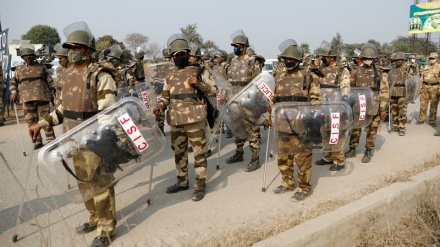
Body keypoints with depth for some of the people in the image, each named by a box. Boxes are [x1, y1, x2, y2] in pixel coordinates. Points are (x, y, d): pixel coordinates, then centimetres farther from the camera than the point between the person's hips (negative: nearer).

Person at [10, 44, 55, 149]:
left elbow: (50, 82, 10)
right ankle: (38, 142, 15)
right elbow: (13, 82, 21)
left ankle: (51, 141, 4)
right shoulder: (19, 69, 14)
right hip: (27, 99, 2)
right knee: (31, 122, 4)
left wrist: (52, 94, 5)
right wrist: (14, 92, 4)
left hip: (42, 98, -2)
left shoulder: (42, 67, 10)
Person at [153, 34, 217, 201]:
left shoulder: (199, 71, 1)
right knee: (179, 152, 16)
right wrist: (160, 105, -3)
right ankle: (182, 182, 32)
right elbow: (166, 97, 19)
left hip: (194, 120, -5)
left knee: (199, 153, 1)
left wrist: (199, 84, -17)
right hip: (175, 122, 5)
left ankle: (200, 186, 12)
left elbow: (214, 91, 0)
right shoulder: (169, 76, 14)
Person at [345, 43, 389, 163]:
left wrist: (383, 109, -8)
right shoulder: (356, 71, 3)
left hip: (373, 107, -2)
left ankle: (368, 152, 19)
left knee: (371, 130, 7)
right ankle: (352, 149, 24)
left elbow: (384, 92, -4)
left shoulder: (380, 73, -3)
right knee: (355, 128, 10)